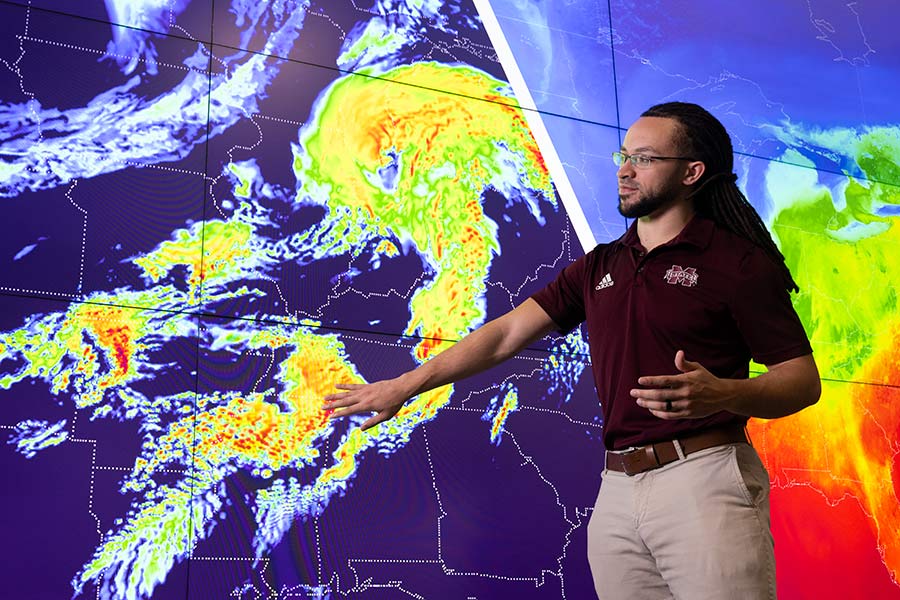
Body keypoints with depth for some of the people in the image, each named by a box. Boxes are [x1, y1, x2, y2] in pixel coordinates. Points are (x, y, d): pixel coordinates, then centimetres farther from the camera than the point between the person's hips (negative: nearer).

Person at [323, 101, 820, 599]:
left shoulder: (738, 261, -3)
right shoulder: (599, 267, 15)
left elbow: (803, 380, -5)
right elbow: (507, 332, 12)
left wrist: (722, 394, -26)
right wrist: (403, 386, 8)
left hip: (703, 480, -5)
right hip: (617, 490, 5)